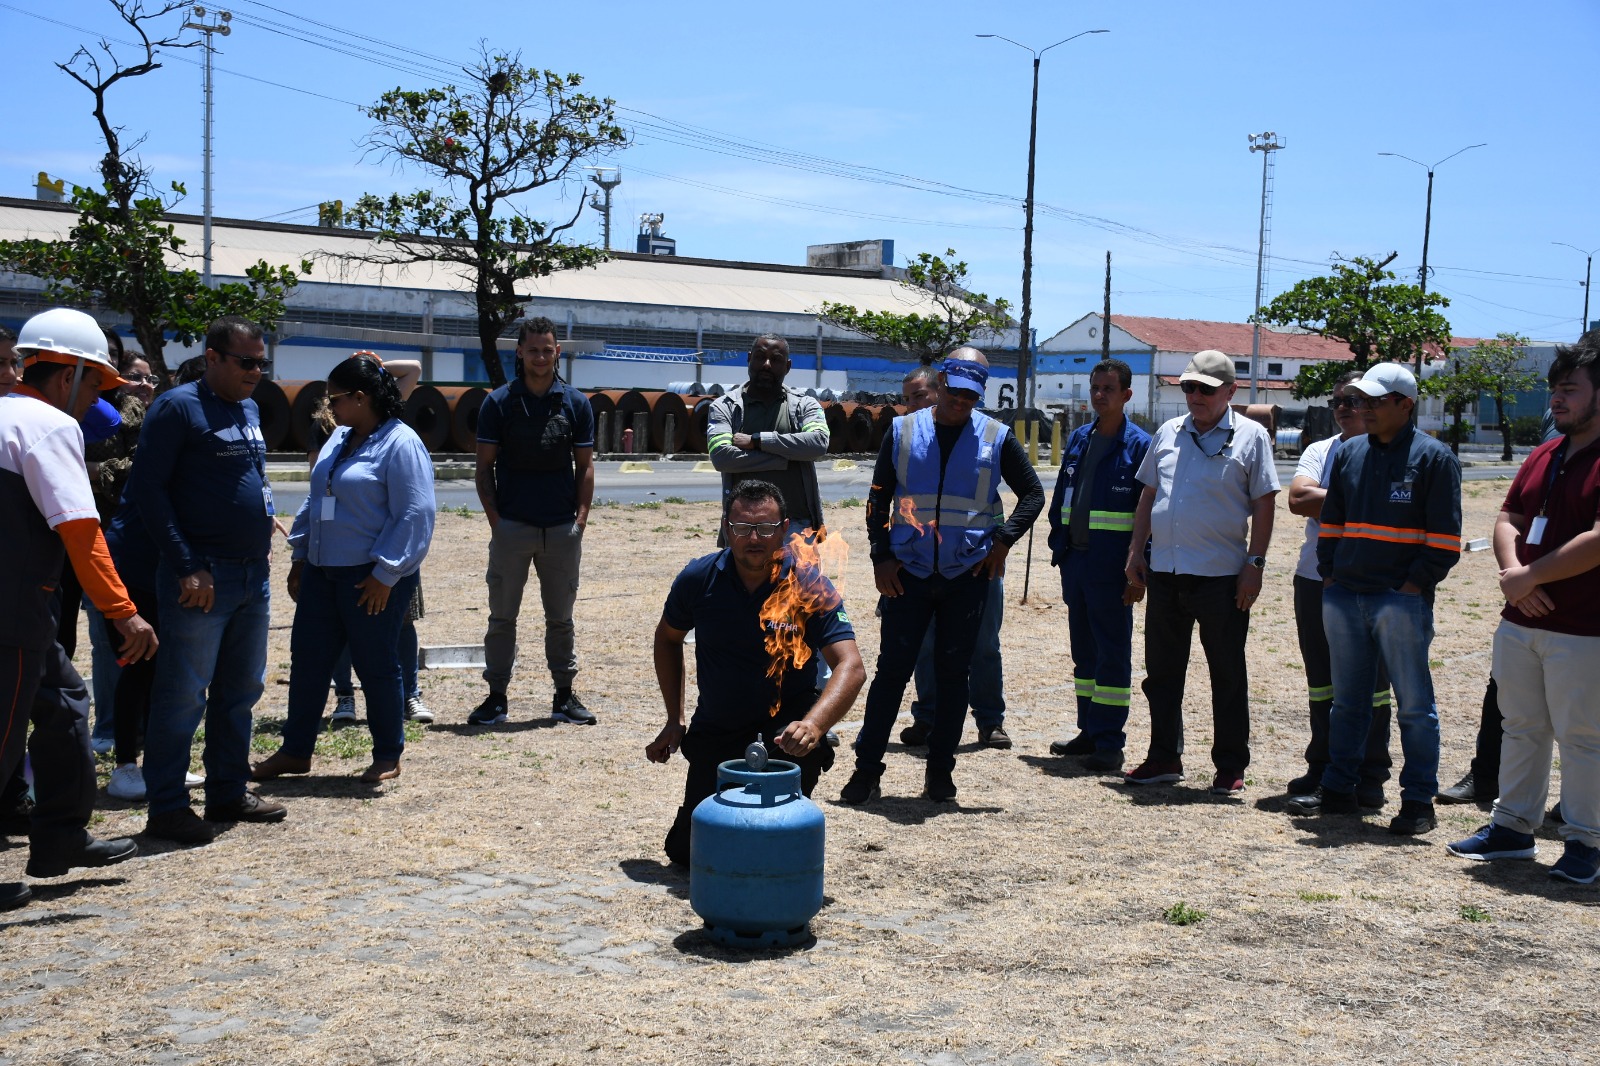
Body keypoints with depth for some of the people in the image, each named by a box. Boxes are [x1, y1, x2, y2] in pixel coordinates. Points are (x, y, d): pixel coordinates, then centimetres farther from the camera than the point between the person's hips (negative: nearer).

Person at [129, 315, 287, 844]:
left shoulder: (249, 409, 14)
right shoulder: (178, 407, -9)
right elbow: (146, 487, -14)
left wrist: (262, 528, 10)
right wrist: (187, 566, -18)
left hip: (254, 574, 8)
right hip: (203, 577, -8)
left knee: (241, 690, 13)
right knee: (184, 694, -3)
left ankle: (229, 791, 24)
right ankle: (166, 806, 6)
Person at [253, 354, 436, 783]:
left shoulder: (401, 444, -14)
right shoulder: (340, 439, 12)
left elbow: (414, 516, -18)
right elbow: (314, 501, 21)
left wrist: (384, 574, -19)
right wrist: (299, 555, 17)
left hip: (373, 577, -8)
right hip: (323, 571, 8)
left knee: (376, 667, 2)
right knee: (307, 660, 11)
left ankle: (388, 757, 17)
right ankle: (295, 751, 24)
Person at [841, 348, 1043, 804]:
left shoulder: (996, 438, 3)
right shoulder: (903, 431, 5)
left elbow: (1033, 493, 10)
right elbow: (878, 498, 8)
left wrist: (1003, 540, -3)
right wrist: (881, 556, -2)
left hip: (968, 576, 0)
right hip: (908, 573, 0)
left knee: (954, 672, 6)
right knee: (892, 668, -1)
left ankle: (940, 769, 17)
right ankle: (867, 769, 5)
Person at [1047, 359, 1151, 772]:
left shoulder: (1139, 446, -7)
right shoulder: (1078, 440, 12)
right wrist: (1059, 548, 9)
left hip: (1110, 567, -7)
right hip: (1076, 561, 7)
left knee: (1112, 653, -1)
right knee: (1083, 650, 14)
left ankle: (1109, 742, 4)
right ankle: (1089, 732, 24)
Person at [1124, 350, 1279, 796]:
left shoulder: (1250, 436, -1)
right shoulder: (1168, 433, 12)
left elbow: (1263, 506, -4)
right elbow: (1148, 495, 16)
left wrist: (1255, 564, -10)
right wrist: (1136, 551, 10)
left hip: (1221, 575, -5)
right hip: (1164, 572, 5)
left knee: (1227, 675, 4)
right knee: (1162, 671, 11)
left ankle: (1230, 768, 13)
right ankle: (1164, 758, 23)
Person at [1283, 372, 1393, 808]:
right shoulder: (1319, 451, 12)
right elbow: (1297, 499, -5)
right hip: (1315, 579, 5)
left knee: (1368, 682, -1)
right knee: (1321, 680, 12)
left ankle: (1370, 777, 8)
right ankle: (1322, 768, 22)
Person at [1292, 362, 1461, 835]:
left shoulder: (1433, 457, -4)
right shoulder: (1349, 453, 12)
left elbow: (1444, 537, -7)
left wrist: (1416, 583, -12)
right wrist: (1329, 574, 10)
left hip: (1401, 601, -6)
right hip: (1343, 597, 6)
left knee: (1414, 704, 1)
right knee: (1347, 701, 13)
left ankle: (1418, 801, 8)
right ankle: (1338, 788, 22)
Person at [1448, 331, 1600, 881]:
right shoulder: (1543, 457, 13)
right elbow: (1508, 519, 14)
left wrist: (1531, 576, -15)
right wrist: (1512, 572, -6)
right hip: (1519, 622, 8)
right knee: (1521, 728, 16)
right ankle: (1513, 826, 27)